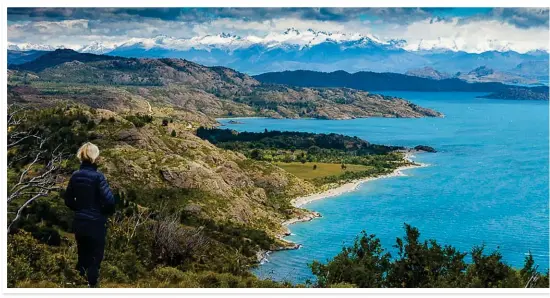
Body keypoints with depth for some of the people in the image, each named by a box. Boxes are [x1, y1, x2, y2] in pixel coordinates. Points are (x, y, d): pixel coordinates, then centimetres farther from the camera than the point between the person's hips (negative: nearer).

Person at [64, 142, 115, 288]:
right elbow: (109, 200, -21)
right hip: (96, 223, -5)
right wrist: (108, 212, -1)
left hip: (79, 223, 6)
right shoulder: (97, 176, -17)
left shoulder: (75, 176, 1)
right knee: (95, 259, 6)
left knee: (82, 257, 19)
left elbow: (68, 200, 8)